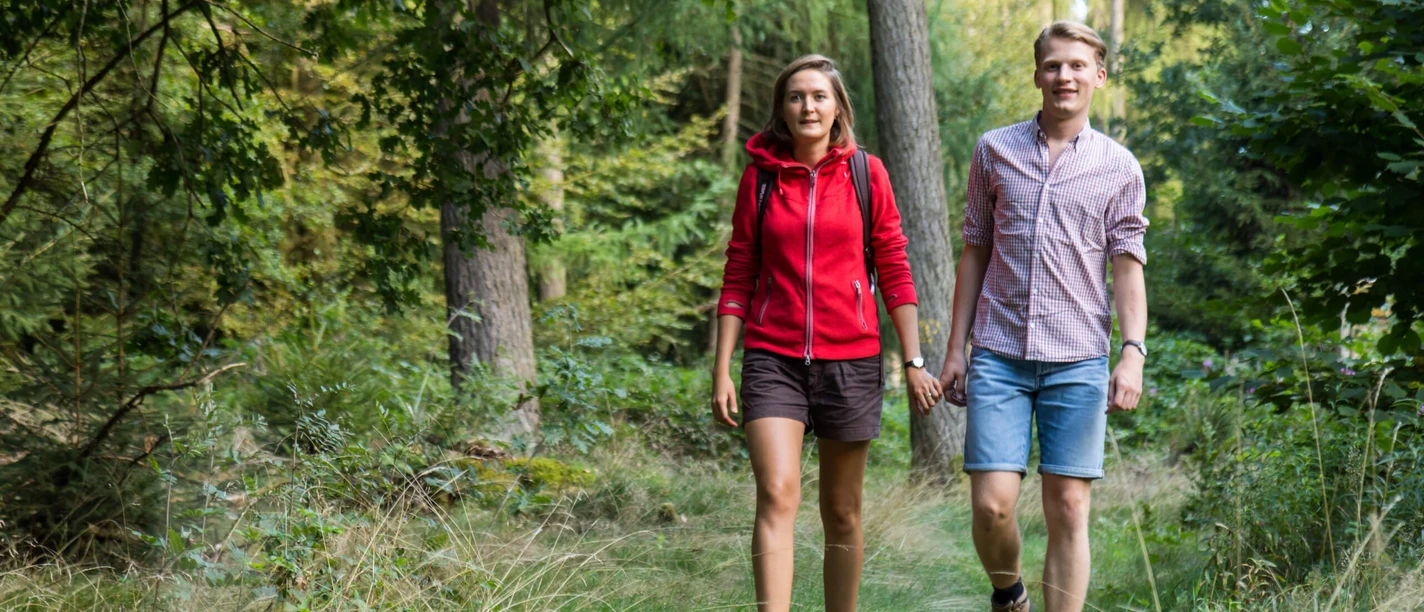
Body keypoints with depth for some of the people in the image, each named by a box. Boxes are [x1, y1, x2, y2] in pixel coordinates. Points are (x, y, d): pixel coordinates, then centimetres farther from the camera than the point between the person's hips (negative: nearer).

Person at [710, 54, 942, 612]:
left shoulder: (866, 173, 3)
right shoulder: (760, 175, 5)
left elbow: (894, 270, 4)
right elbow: (739, 277, 7)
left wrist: (914, 361, 0)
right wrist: (722, 368, 2)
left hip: (849, 360, 0)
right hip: (773, 358, 0)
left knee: (842, 512, 7)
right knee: (777, 495, -16)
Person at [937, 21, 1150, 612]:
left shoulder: (1119, 168, 7)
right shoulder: (994, 150, 9)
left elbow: (1127, 265, 5)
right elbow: (975, 252, 13)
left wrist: (1133, 353, -8)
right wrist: (956, 347, 9)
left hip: (1078, 362, 0)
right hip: (999, 357, 0)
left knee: (1068, 509, -2)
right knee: (992, 504, -6)